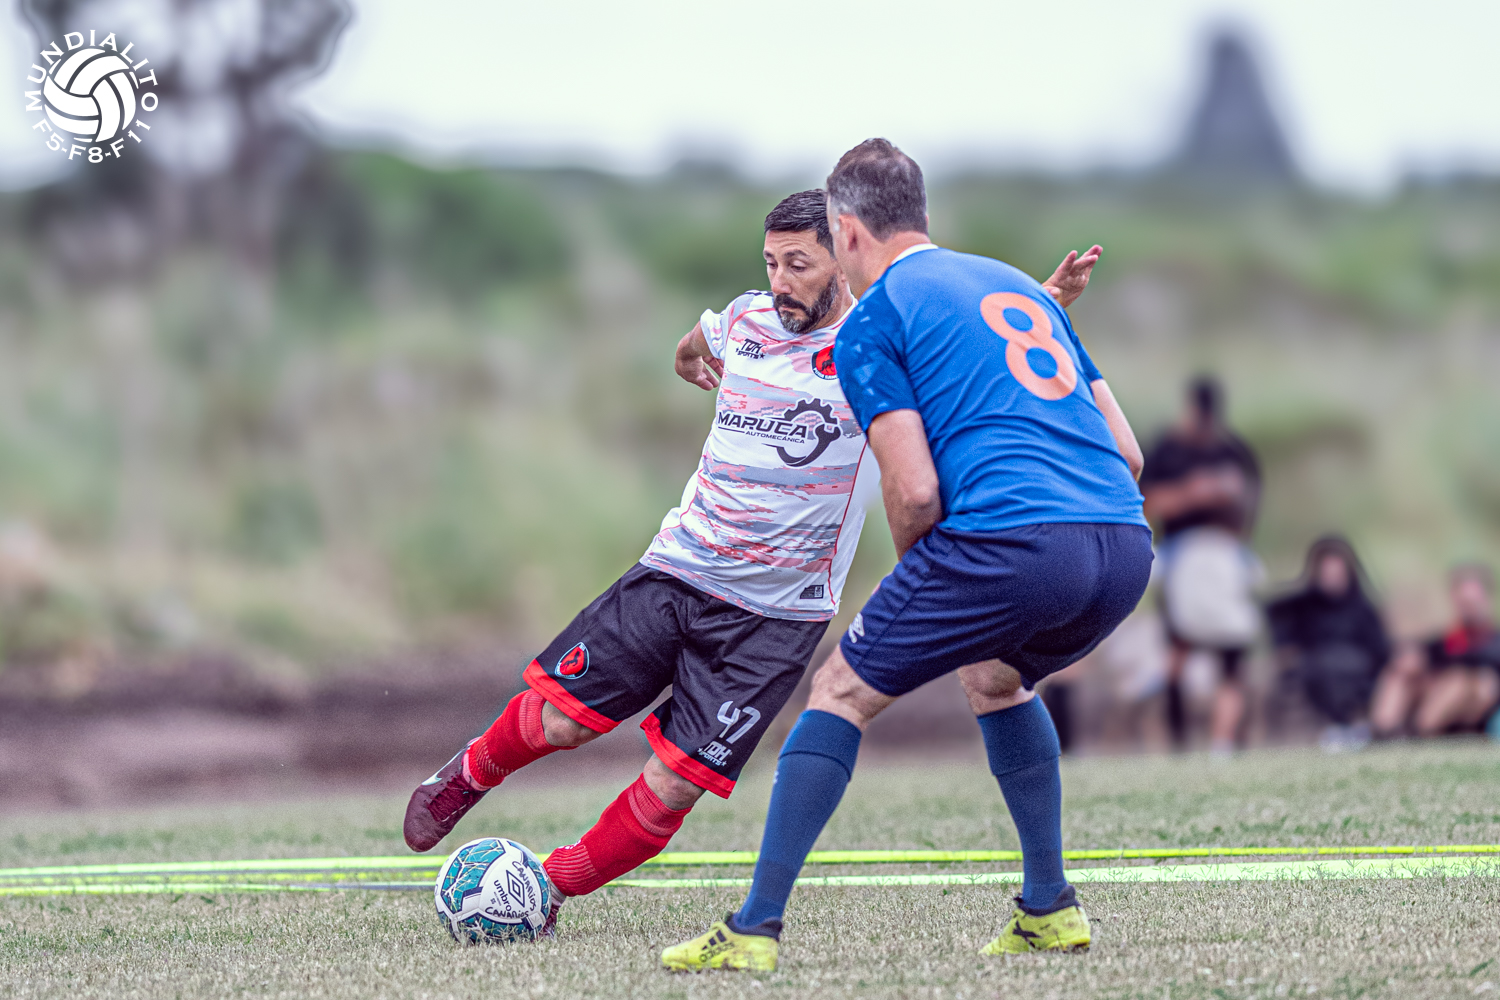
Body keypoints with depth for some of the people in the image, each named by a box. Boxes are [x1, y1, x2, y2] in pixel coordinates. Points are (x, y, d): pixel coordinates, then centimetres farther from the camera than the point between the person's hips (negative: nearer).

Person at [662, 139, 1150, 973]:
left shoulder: (872, 323, 7)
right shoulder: (1018, 286, 28)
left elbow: (915, 490, -4)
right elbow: (1127, 452, 25)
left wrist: (915, 578, 16)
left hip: (1010, 537, -7)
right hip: (1127, 544, 7)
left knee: (841, 693, 8)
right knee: (995, 677, 35)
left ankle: (755, 929, 2)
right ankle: (1051, 909, 31)